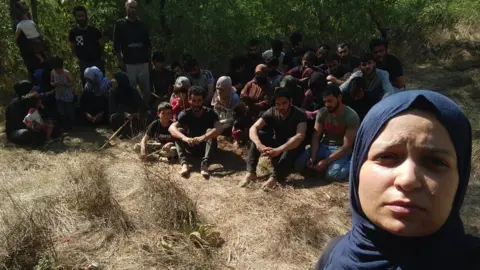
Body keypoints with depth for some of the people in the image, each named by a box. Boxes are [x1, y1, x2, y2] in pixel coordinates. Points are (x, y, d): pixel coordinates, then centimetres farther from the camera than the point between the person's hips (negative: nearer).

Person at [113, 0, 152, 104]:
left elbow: (148, 44, 14)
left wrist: (148, 58, 6)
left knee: (146, 89, 3)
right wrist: (120, 61, -6)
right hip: (128, 63, -2)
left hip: (143, 62, 3)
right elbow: (116, 45, 0)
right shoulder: (120, 24, 3)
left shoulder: (142, 25, 11)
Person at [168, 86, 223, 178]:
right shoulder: (185, 114, -11)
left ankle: (205, 164, -46)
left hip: (206, 146, -1)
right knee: (179, 131, -24)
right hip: (191, 147, 2)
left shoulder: (210, 113, -14)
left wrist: (203, 137, -51)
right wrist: (184, 138, -48)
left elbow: (219, 128, -34)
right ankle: (185, 163, -42)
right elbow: (171, 128, -28)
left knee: (210, 131, -31)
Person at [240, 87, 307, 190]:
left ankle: (275, 177, -45)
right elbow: (253, 128, -23)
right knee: (258, 135, -20)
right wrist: (259, 145, -44)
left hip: (293, 149, -3)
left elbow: (300, 136, -40)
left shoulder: (299, 114, -22)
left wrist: (278, 150, -54)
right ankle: (251, 172, -28)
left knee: (293, 142, -37)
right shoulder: (272, 112, -12)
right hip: (277, 144, 4)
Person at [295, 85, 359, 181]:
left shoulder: (351, 116, -18)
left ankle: (352, 164, -2)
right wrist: (312, 157, -21)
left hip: (341, 150, -4)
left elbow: (347, 146, -20)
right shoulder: (322, 113, -3)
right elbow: (316, 137, -4)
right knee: (298, 165, -16)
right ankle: (331, 164, 3)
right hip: (324, 146, 5)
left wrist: (326, 161, -26)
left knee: (332, 174, -33)